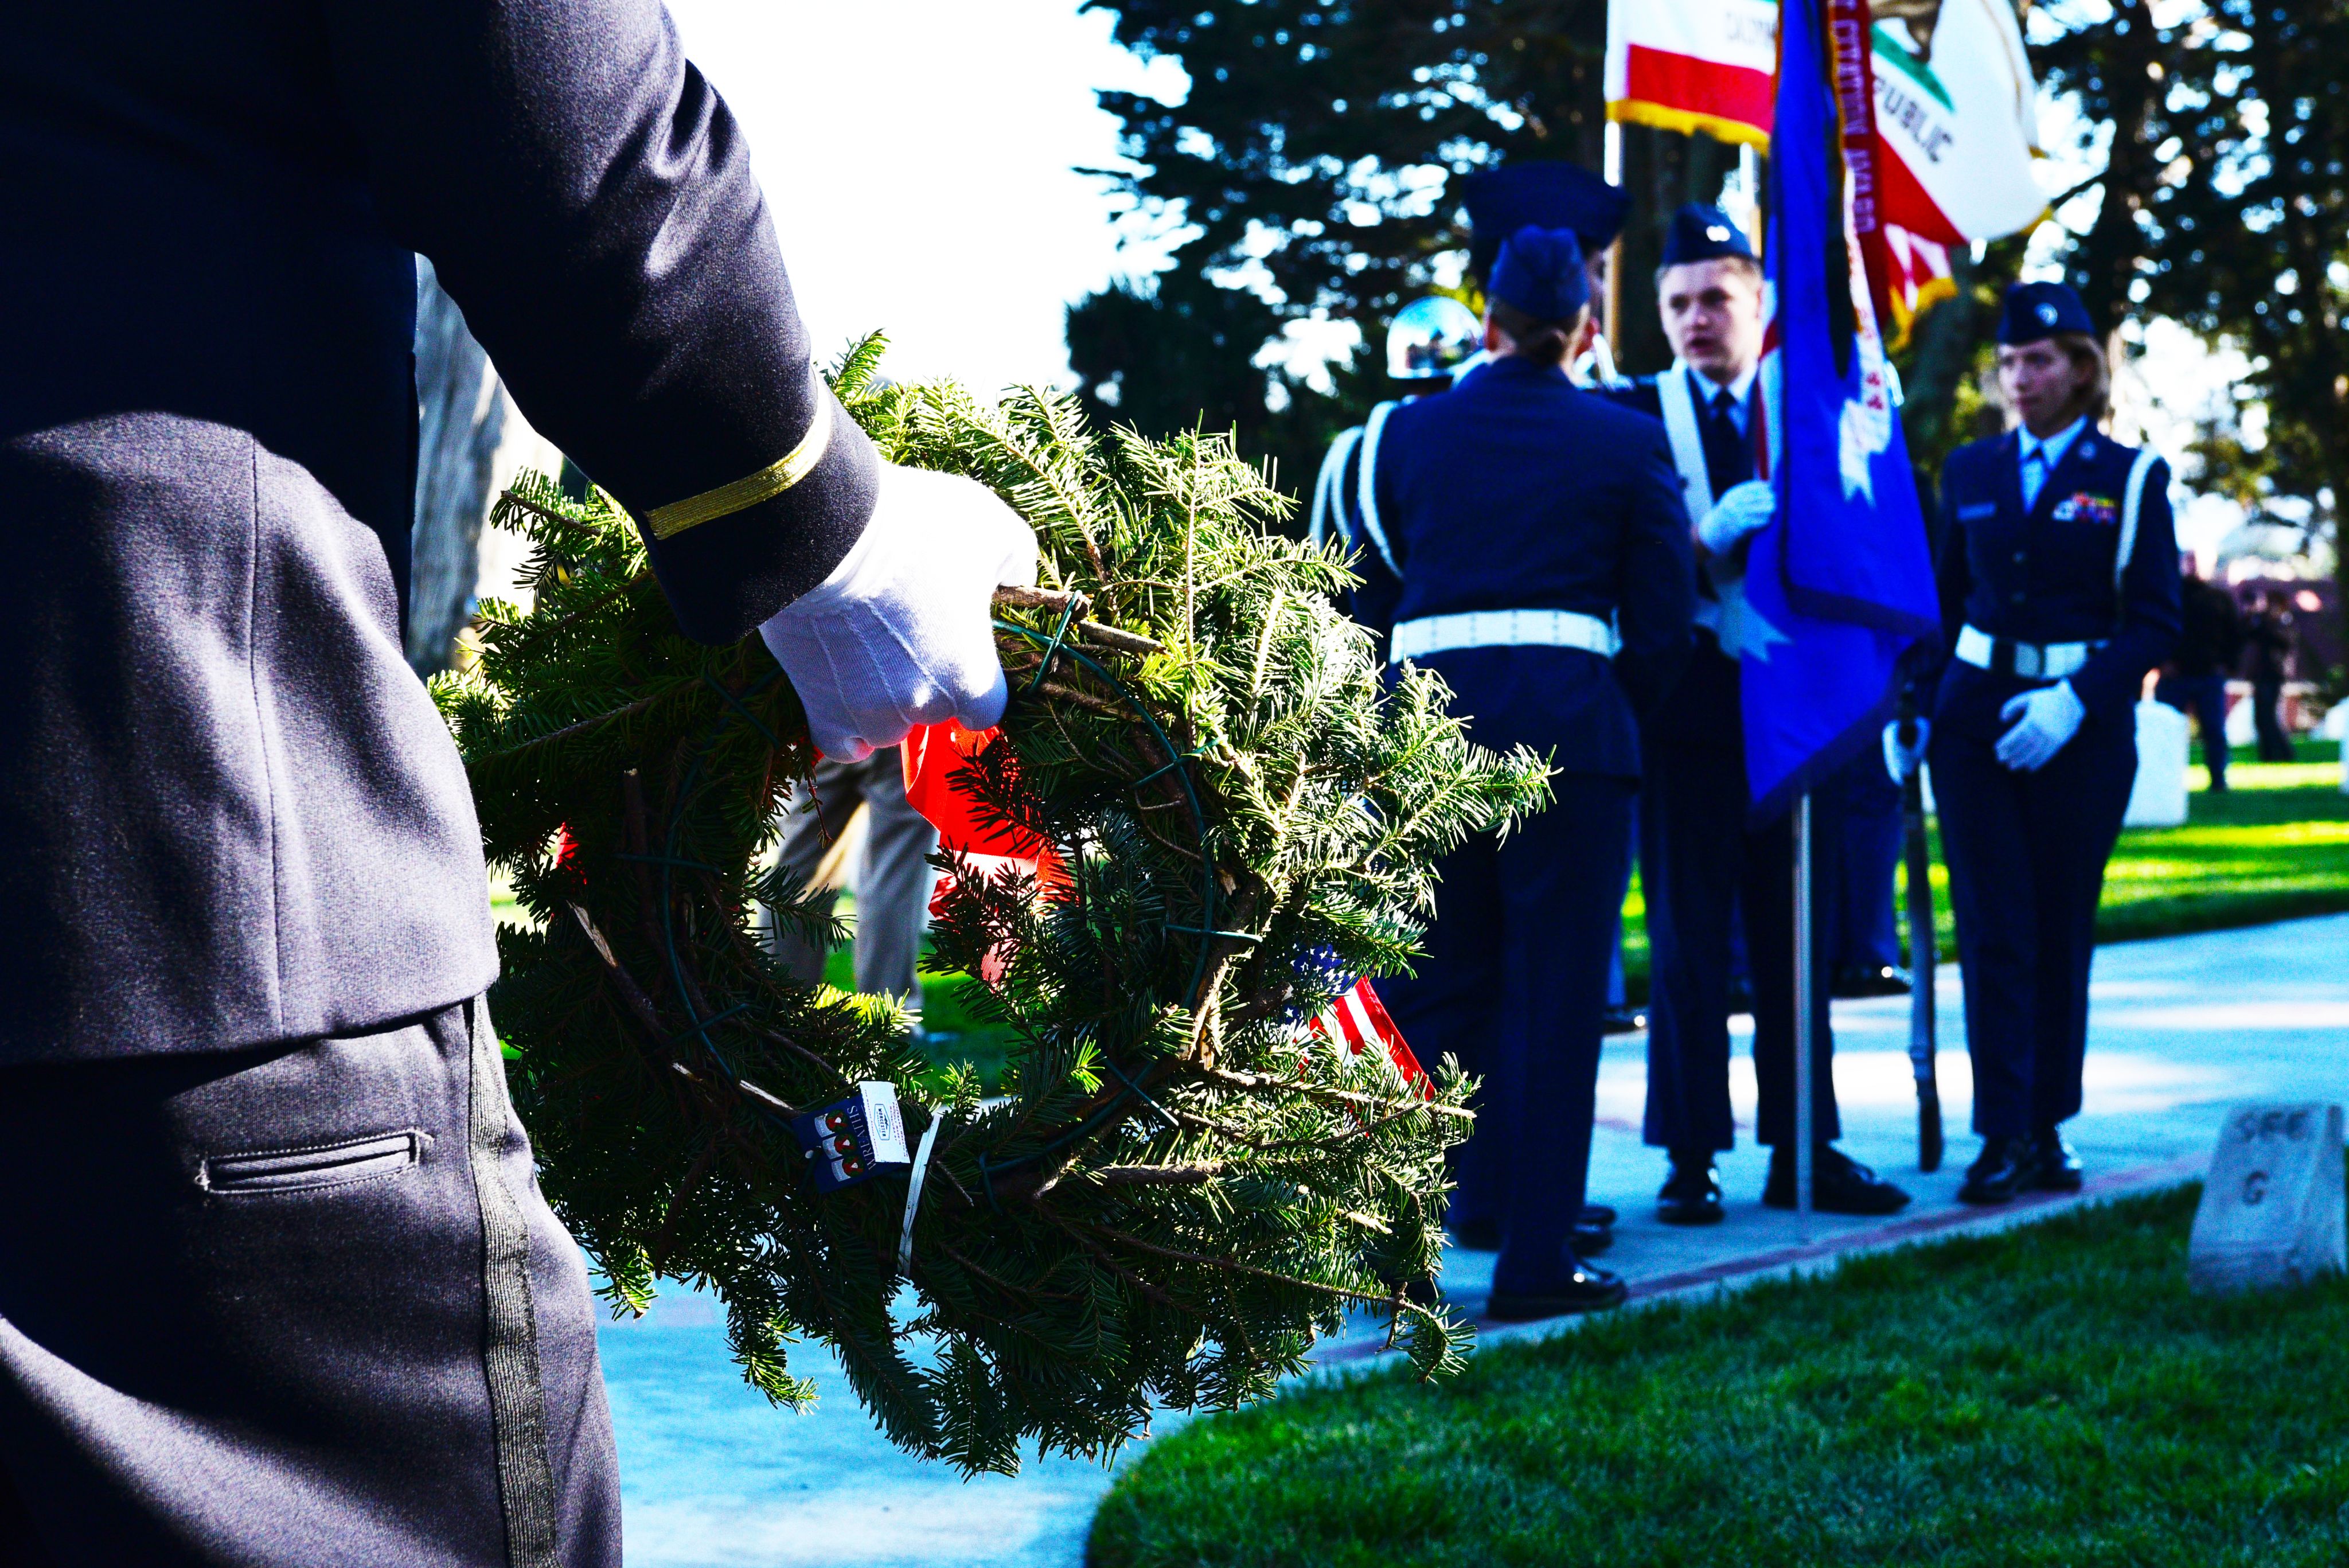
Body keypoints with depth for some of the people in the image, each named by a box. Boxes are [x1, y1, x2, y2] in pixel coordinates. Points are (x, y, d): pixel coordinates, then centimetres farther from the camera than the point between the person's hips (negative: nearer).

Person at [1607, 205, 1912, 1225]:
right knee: (1686, 940, 1)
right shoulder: (1630, 416, 3)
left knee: (1796, 939, 8)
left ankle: (1804, 1151, 16)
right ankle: (1691, 1159, 7)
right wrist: (1705, 542, -20)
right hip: (1686, 709, -2)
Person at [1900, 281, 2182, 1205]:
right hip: (1977, 714, 2)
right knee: (1993, 930, -5)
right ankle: (2003, 1137, -4)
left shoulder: (2131, 478, 1)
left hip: (2081, 726, -2)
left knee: (2061, 931, 3)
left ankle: (2047, 1134, 14)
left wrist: (2075, 701, -16)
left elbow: (2157, 624, -3)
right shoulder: (1969, 473, 10)